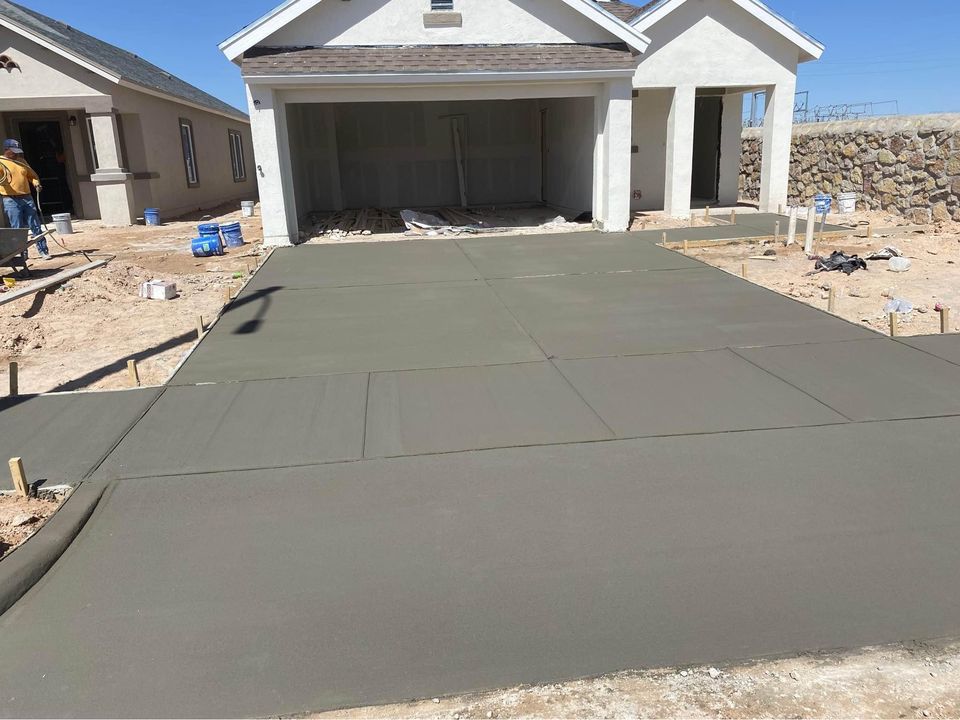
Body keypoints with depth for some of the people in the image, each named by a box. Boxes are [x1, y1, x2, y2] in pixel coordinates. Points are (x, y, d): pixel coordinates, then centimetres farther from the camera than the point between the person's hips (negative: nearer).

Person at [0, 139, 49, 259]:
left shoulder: (21, 161, 15)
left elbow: (32, 175, 22)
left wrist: (36, 183, 3)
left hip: (27, 198, 5)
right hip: (11, 201, -5)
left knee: (35, 226, 5)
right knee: (18, 230, -2)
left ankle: (43, 250, 10)